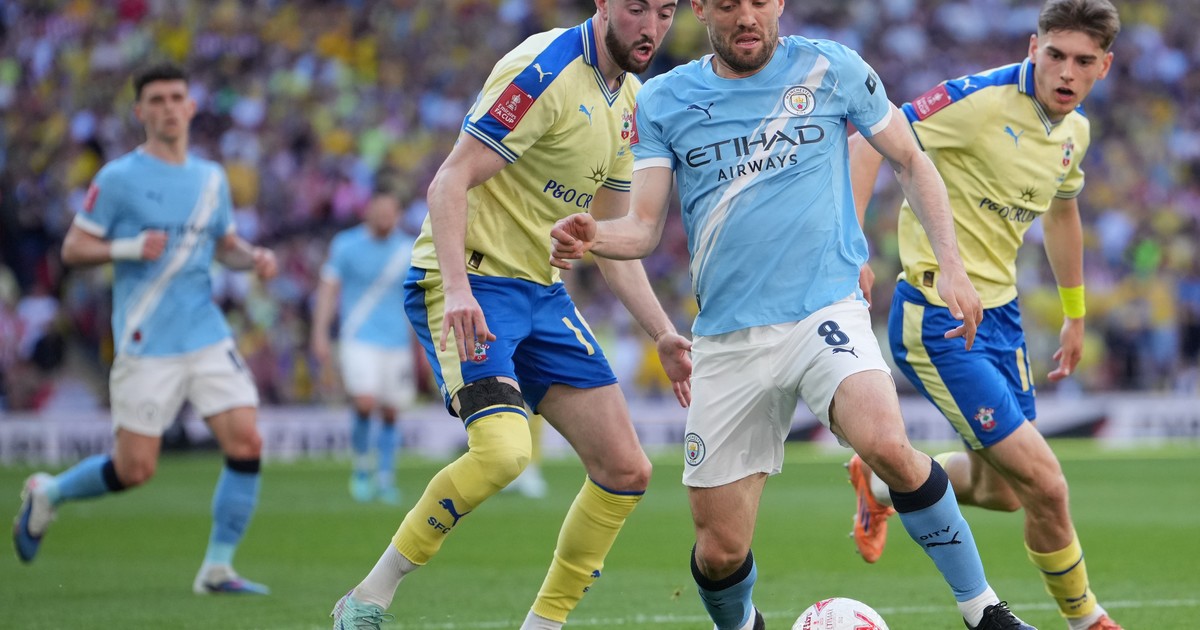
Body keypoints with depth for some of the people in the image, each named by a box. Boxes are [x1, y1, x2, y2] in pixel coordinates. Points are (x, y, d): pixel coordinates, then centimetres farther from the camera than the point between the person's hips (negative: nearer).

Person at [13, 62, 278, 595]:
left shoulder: (211, 178, 11)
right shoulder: (117, 179, -5)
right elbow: (73, 248, -3)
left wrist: (254, 257, 3)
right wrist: (130, 248, -19)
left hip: (208, 339, 5)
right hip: (146, 347, -5)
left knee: (246, 444, -9)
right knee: (135, 470, -4)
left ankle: (217, 568, 2)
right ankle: (46, 494, 25)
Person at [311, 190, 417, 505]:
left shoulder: (409, 250, 5)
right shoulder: (345, 245, -2)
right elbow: (328, 289, 1)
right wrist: (319, 334, -5)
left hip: (397, 342, 3)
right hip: (359, 339, -3)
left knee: (390, 413, 2)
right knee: (365, 403, -18)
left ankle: (385, 479, 14)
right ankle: (362, 468, 3)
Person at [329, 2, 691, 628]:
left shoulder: (630, 100, 11)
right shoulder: (544, 69, -16)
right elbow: (450, 182, -20)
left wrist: (663, 335, 11)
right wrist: (456, 287, -33)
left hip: (541, 292, 9)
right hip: (467, 286, -9)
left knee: (625, 471, 1)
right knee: (504, 450, -29)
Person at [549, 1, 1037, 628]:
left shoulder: (831, 69, 3)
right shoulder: (662, 101, 5)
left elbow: (910, 161, 13)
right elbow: (643, 227, 1)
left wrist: (951, 265, 4)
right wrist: (593, 238, -21)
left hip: (826, 310, -2)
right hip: (727, 336, 2)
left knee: (886, 443, -32)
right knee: (720, 549, 0)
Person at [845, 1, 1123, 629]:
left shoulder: (1075, 130, 5)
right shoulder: (981, 100, -20)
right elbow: (868, 143, -19)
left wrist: (1075, 314, 31)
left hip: (999, 314, 8)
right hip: (936, 322, -8)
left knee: (1002, 488, 17)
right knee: (1045, 484, -10)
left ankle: (881, 482, 41)